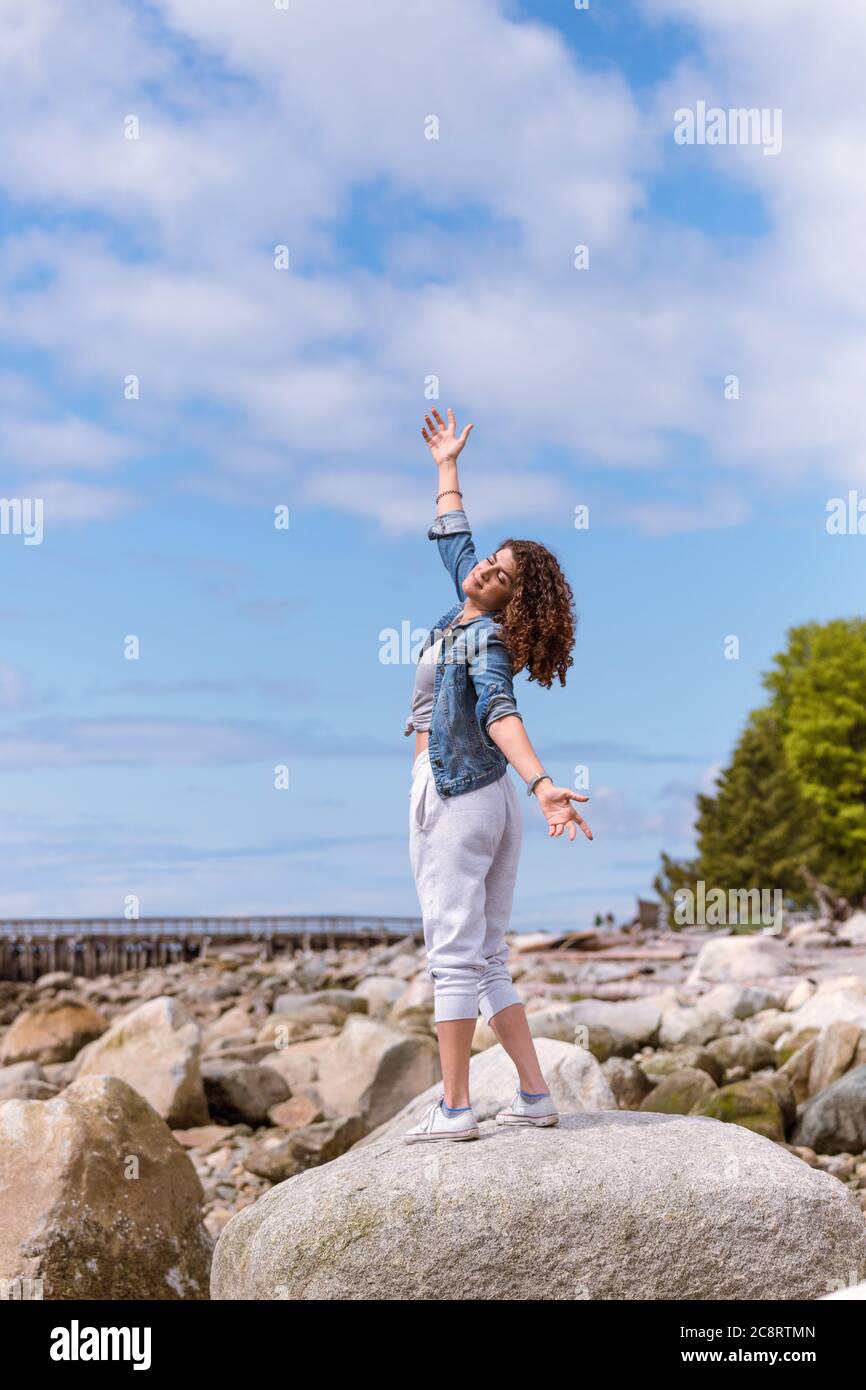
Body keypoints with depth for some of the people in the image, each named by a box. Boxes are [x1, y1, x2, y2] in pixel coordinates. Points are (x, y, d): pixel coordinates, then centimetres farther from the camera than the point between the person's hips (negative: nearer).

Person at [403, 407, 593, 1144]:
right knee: (488, 957, 9)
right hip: (489, 800, 9)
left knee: (456, 953, -8)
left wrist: (542, 786, -43)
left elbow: (500, 713, -28)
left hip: (457, 795, -9)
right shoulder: (469, 612, 11)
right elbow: (453, 536, 27)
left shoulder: (487, 640, -11)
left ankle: (454, 1109, -7)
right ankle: (536, 1096, 9)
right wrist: (447, 466, 37)